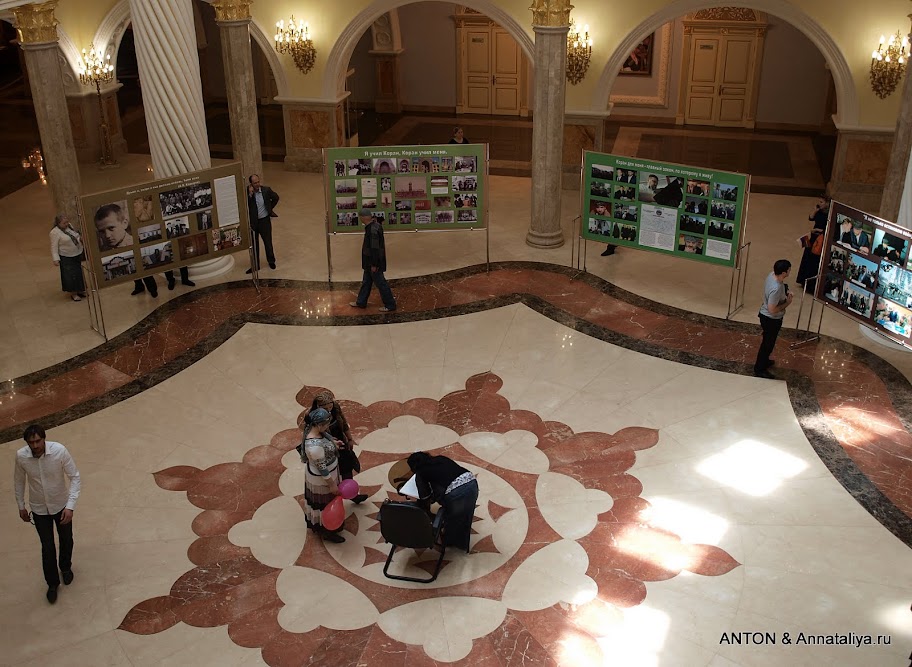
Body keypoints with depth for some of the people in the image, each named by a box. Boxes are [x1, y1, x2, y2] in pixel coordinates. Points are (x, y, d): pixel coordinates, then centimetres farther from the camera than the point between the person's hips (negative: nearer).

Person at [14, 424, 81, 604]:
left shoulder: (59, 451, -29)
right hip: (39, 509, 0)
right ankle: (52, 583, 34)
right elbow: (19, 481, -2)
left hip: (61, 505, 0)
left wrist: (70, 506, -25)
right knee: (47, 547, 12)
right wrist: (21, 506, 6)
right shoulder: (21, 456, -22)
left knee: (66, 540, 22)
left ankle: (65, 567, 52)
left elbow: (75, 477, -19)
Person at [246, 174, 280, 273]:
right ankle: (255, 265, 21)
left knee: (268, 242, 9)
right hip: (252, 222, 0)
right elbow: (245, 206, -22)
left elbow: (276, 198, 11)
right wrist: (250, 194, -28)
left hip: (264, 220, 0)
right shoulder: (247, 192, -12)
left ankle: (271, 261, 31)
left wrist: (270, 208, 13)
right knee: (254, 244, 10)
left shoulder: (266, 190, -8)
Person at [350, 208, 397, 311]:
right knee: (366, 281, 20)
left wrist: (374, 265, -22)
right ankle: (361, 302, 32)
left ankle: (390, 305, 10)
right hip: (369, 261, 10)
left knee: (380, 283, 0)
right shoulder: (375, 225, 6)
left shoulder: (373, 230, -26)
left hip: (374, 261, -10)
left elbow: (375, 248, -26)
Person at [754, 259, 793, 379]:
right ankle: (759, 369, 25)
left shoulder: (772, 275, -9)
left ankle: (764, 360, 49)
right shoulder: (776, 289, -37)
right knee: (768, 344, 9)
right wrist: (787, 303, -19)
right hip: (771, 320, -9)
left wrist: (786, 294, -2)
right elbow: (772, 309, -31)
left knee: (768, 342, 28)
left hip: (765, 315, 9)